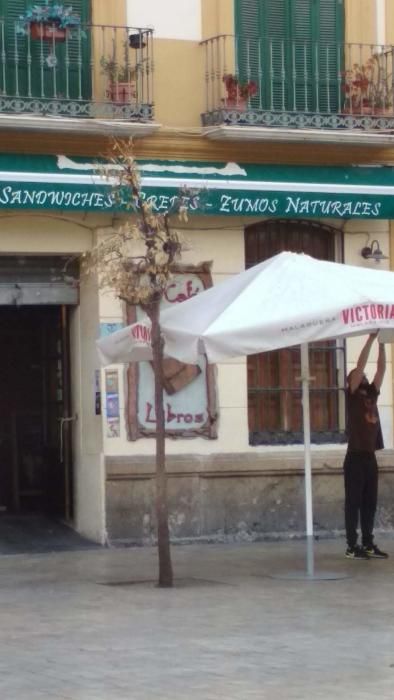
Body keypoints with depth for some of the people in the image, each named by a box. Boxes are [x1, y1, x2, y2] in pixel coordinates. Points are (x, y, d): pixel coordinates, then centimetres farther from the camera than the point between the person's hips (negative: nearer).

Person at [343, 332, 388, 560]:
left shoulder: (372, 394, 14)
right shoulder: (352, 395, -2)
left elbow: (381, 369, 10)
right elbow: (360, 366, -10)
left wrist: (381, 344, 4)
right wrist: (371, 339, -9)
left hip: (370, 457, 6)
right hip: (356, 457, -6)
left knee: (370, 503, 9)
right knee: (354, 502, -3)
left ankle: (368, 544, 15)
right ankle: (352, 547, -1)